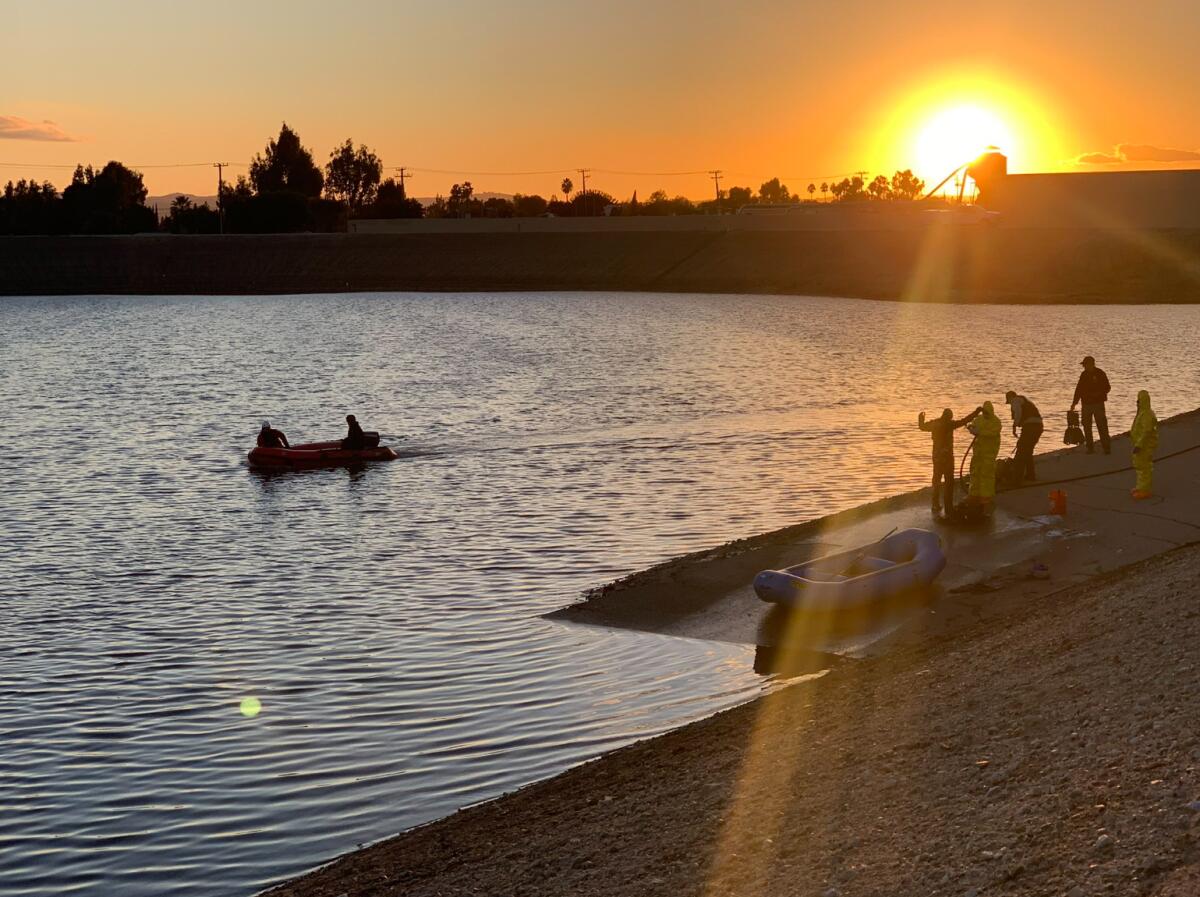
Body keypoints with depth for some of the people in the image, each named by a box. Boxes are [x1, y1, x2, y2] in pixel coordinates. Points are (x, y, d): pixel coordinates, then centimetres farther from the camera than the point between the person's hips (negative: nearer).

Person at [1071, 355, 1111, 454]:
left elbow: (1107, 388, -5)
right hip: (1086, 404, 5)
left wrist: (1098, 393, -20)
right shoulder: (1084, 375, 9)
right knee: (1086, 426, 6)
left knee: (1102, 426, -8)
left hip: (1098, 403, -5)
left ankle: (1107, 448, -5)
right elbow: (1079, 389, 13)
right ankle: (1089, 448, 14)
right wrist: (1074, 402, 12)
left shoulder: (1100, 374, -6)